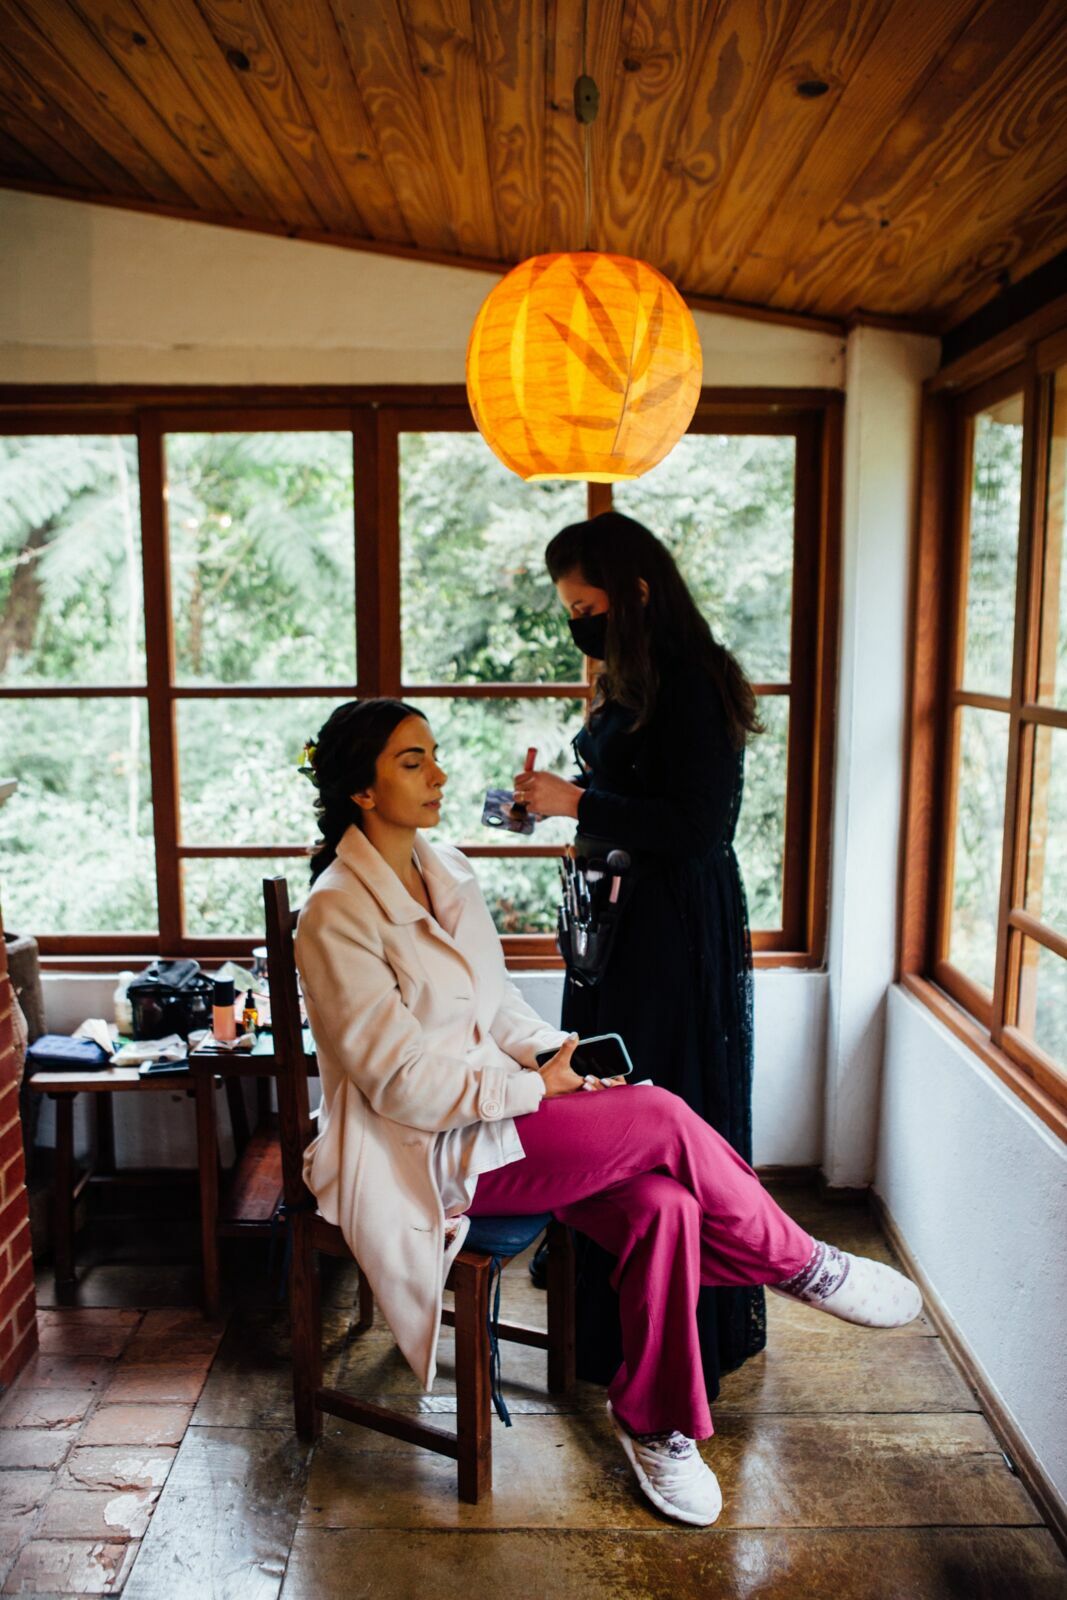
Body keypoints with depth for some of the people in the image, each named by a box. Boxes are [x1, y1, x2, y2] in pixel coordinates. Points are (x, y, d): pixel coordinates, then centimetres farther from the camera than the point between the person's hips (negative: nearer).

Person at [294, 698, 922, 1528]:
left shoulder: (448, 871, 8)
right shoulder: (336, 915, -16)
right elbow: (402, 1081, -19)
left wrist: (557, 1057, -4)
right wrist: (536, 1088, -15)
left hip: (492, 1108, 7)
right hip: (425, 1153, -7)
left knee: (662, 1203, -17)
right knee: (662, 1119, -20)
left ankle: (652, 1421, 5)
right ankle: (803, 1266, 4)